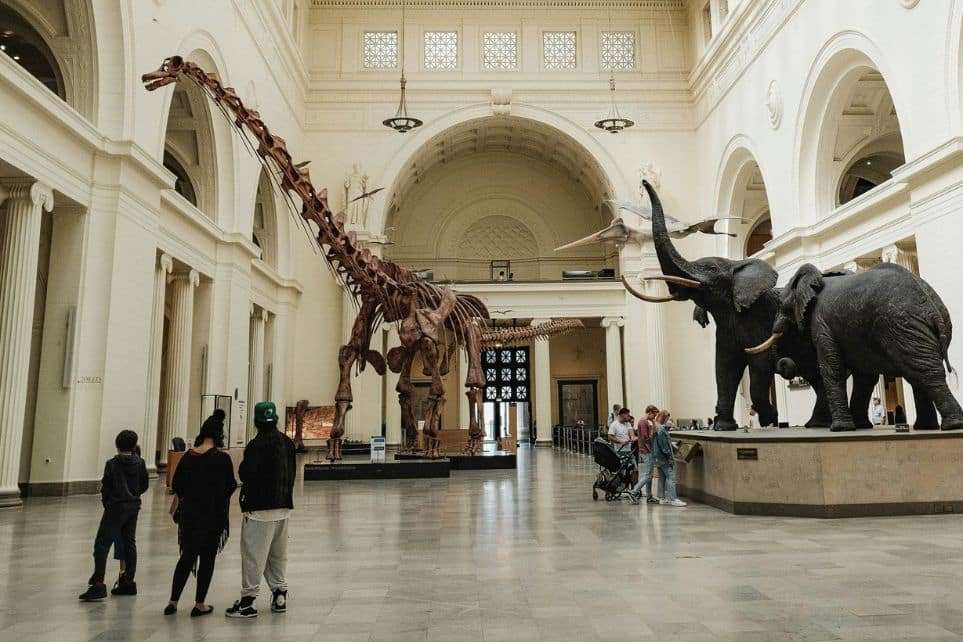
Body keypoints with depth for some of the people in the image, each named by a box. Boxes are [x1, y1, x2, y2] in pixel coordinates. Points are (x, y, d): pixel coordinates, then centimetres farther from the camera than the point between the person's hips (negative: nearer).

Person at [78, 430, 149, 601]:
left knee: (101, 544, -5)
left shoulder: (112, 464, -9)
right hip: (133, 507, 6)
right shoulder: (140, 463, 2)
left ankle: (98, 584, -14)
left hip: (116, 507, -5)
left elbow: (105, 487, -5)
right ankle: (129, 582, 19)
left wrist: (106, 502, 12)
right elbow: (144, 486, 6)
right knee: (129, 543, 13)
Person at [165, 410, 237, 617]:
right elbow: (230, 487, -9)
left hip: (189, 514, 4)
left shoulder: (188, 456, -1)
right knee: (207, 558, 8)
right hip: (213, 516, -4)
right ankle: (199, 605, 14)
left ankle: (173, 602, 18)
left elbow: (175, 485, 5)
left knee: (187, 555, 17)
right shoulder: (222, 458, -14)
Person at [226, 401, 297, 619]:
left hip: (259, 507, -7)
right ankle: (280, 594, 23)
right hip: (284, 505, 7)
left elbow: (245, 474, -18)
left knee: (253, 554, -1)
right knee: (277, 554, 17)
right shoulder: (288, 442, 7)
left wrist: (242, 468, 3)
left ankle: (247, 600, 3)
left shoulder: (257, 445, -16)